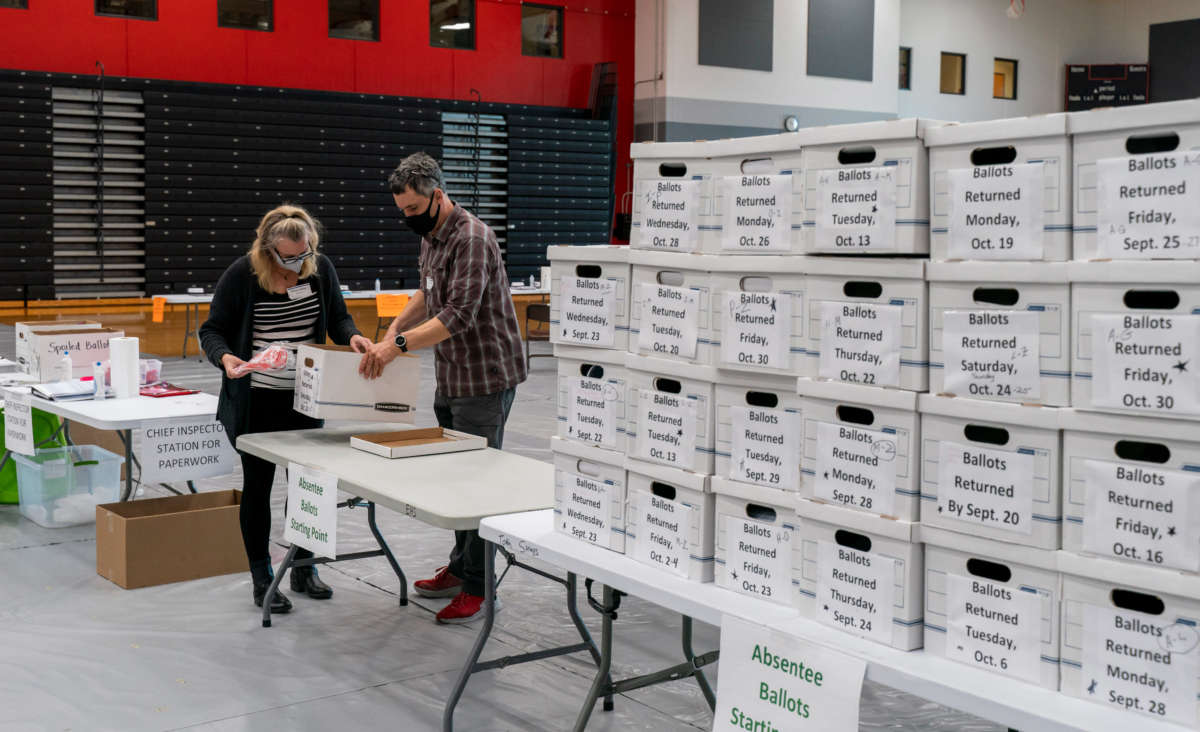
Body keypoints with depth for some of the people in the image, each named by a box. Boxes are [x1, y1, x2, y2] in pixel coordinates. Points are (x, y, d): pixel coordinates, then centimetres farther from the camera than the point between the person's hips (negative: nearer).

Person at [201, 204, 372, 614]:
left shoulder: (320, 268, -1)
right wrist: (225, 358, -28)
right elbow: (212, 331, -7)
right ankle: (262, 581, 16)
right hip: (255, 402, -4)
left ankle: (303, 570, 26)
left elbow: (337, 317, 9)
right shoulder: (241, 274, -12)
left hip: (306, 399, 4)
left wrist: (351, 336, -13)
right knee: (258, 484, 5)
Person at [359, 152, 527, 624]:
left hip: (484, 379, -9)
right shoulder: (431, 236, 12)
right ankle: (460, 568, 28)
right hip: (450, 380, 9)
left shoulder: (472, 239, -19)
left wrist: (399, 346, -32)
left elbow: (459, 315, -28)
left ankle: (478, 589, 3)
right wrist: (396, 326, 10)